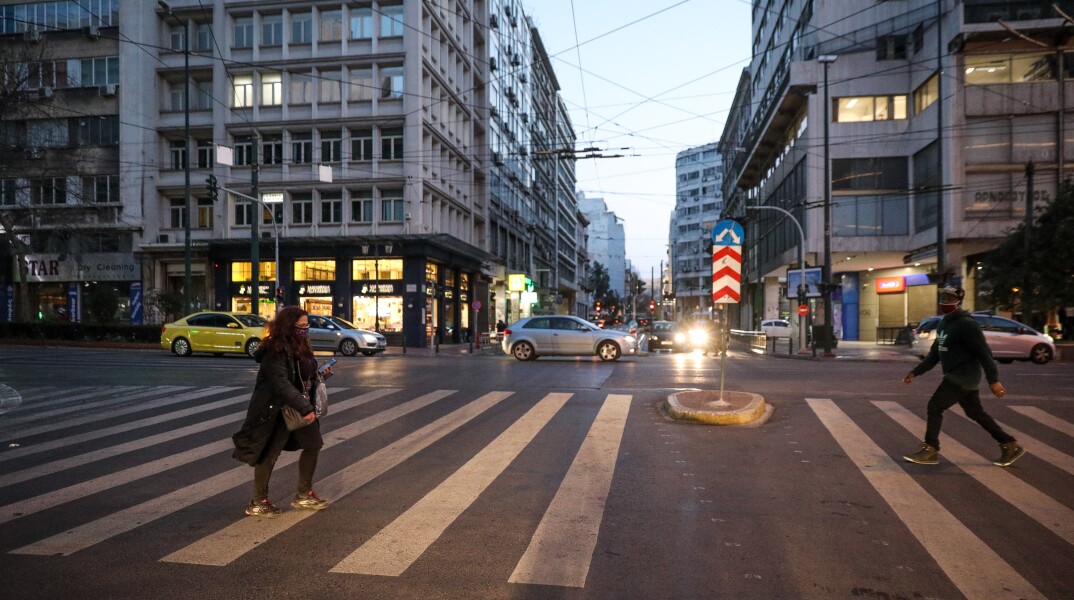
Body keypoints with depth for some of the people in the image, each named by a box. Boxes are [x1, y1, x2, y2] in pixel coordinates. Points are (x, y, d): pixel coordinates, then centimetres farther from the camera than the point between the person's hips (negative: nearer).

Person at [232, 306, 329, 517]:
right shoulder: (276, 350, -20)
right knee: (269, 453, 1)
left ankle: (304, 494, 27)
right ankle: (258, 503, 17)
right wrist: (304, 408, -31)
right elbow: (281, 383, -28)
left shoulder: (300, 346, 8)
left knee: (313, 444, 14)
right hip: (277, 410, -10)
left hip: (300, 407, 10)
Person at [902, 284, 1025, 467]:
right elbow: (935, 353, 18)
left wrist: (994, 380, -22)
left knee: (935, 406, -9)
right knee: (976, 413, 15)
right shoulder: (943, 323, 12)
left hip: (963, 377, -9)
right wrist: (915, 372, 14)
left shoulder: (966, 324, -16)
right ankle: (1010, 445, 26)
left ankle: (930, 450, -2)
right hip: (956, 377, 9)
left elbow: (984, 353, -19)